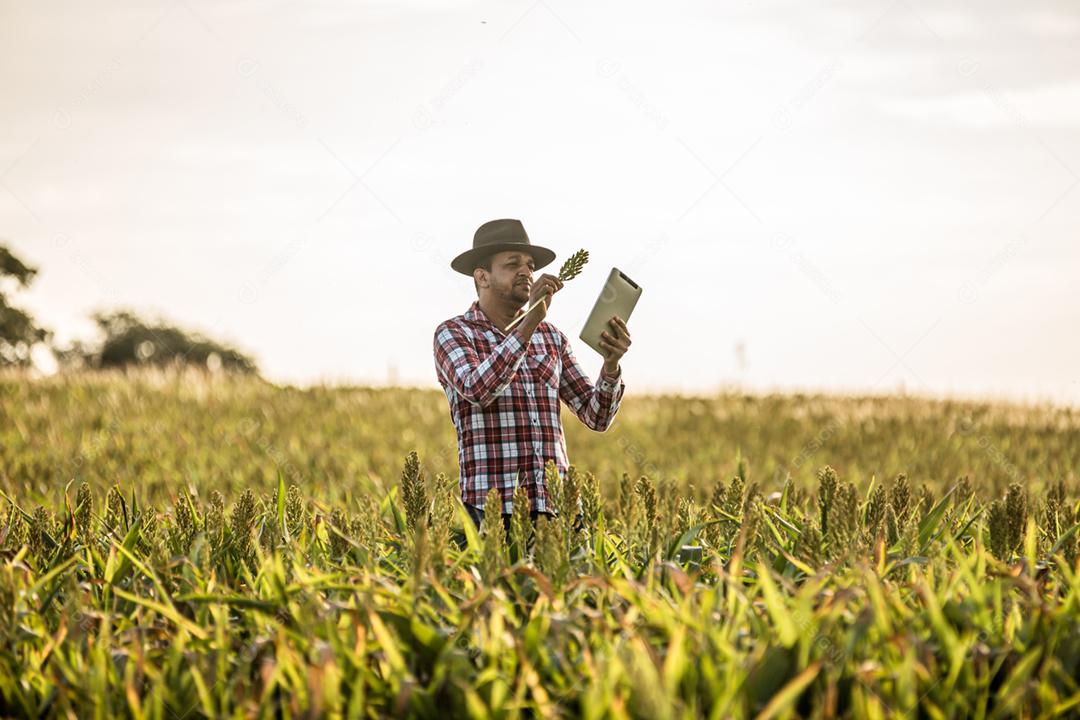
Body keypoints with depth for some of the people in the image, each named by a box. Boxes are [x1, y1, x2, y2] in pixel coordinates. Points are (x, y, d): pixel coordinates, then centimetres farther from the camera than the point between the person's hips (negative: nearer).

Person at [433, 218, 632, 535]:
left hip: (557, 506, 4)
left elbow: (596, 416, 10)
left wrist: (611, 363, -10)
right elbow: (477, 390, -20)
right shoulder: (452, 333, 1)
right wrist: (530, 321, -24)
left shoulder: (551, 337, 16)